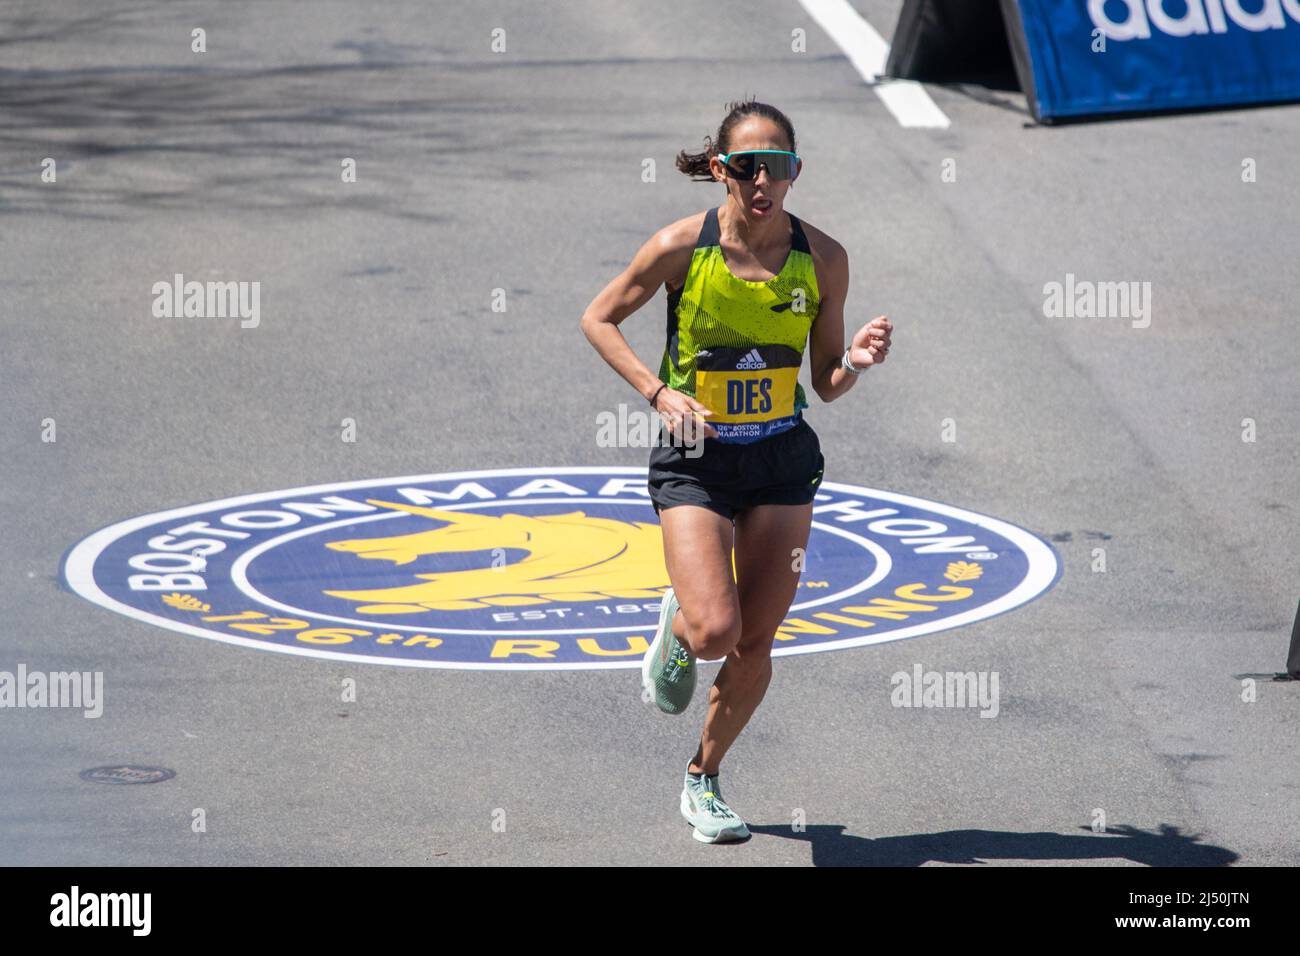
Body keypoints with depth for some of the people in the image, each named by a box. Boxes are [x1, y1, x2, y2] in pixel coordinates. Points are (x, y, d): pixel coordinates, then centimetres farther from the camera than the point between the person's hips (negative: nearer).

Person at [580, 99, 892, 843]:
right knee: (715, 631, -19)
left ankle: (705, 780, 27)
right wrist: (659, 393, -13)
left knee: (756, 643, 4)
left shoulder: (822, 258, -6)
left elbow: (825, 385, 3)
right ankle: (677, 629, 19)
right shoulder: (683, 247, -13)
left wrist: (858, 362, -20)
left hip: (783, 461, 3)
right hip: (697, 458, -2)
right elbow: (599, 319, 0)